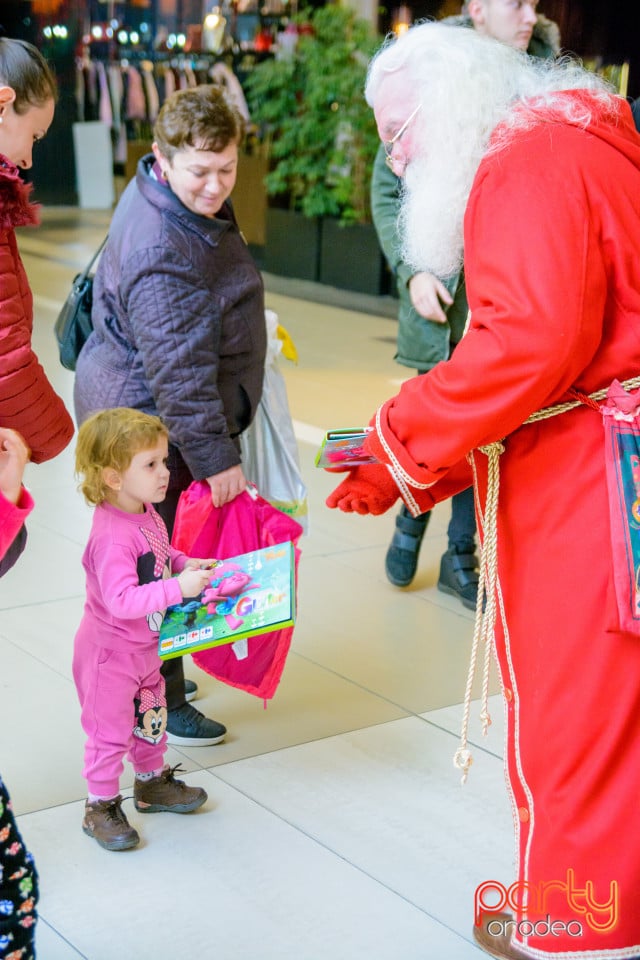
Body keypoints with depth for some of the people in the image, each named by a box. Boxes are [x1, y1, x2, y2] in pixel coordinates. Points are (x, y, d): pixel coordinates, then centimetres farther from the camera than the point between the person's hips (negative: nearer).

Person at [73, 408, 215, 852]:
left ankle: (153, 782, 43)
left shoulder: (147, 513, -2)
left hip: (145, 647, 9)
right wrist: (177, 588, -41)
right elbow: (122, 600, -38)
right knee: (110, 730, 5)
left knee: (152, 716, 24)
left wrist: (186, 563, -1)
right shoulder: (112, 537, -32)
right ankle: (100, 807, 21)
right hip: (110, 653, -9)